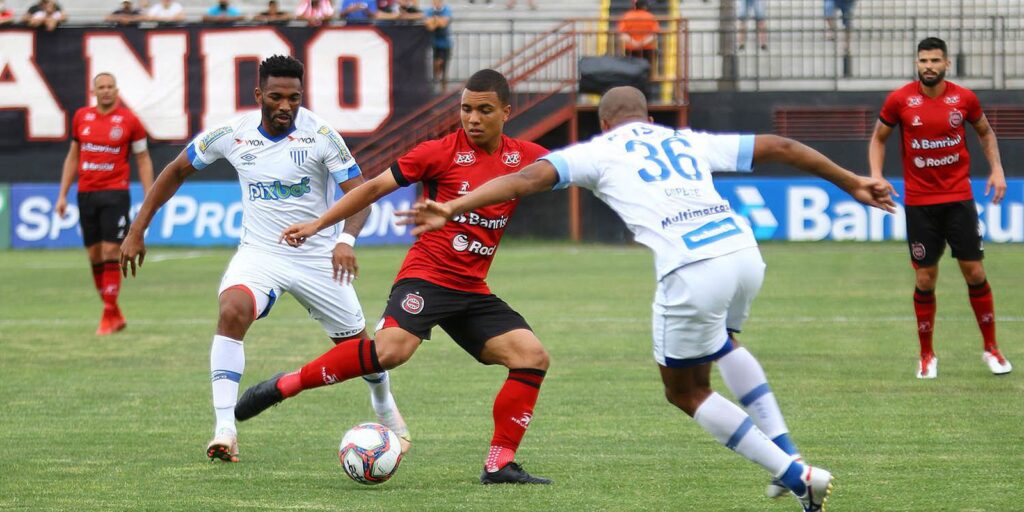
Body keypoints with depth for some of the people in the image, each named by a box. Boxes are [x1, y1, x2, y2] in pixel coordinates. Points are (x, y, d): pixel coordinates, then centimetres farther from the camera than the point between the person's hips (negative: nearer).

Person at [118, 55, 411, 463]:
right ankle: (225, 430, -30)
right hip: (259, 253, 0)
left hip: (317, 257, 0)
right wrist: (137, 230, 2)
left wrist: (346, 239, -38)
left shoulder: (319, 134, -16)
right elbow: (177, 171, 5)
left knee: (356, 343, 12)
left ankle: (385, 407, 47)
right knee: (232, 311, -30)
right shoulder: (231, 134, -9)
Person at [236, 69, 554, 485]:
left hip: (473, 291, 6)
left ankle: (499, 465, -2)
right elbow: (375, 187, -1)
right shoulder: (443, 152, -4)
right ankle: (282, 387, -19)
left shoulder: (525, 158, 8)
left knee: (533, 356, -8)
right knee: (392, 348, -31)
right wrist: (318, 224, -4)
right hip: (427, 275, -6)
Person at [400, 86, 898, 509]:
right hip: (744, 251, 5)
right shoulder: (689, 141, 28)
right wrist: (852, 183, 40)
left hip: (692, 271, -5)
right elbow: (781, 147, 31)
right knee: (720, 344, 37)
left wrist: (451, 209, -1)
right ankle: (785, 449, 27)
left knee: (686, 391, 16)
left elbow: (528, 178, 3)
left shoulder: (598, 151, 16)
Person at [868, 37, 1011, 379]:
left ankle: (991, 348, 14)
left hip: (959, 197, 1)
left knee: (974, 271, 0)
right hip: (919, 202, -1)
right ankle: (926, 356, 14)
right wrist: (876, 176, -6)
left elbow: (985, 132, 15)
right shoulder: (900, 100, -5)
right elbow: (878, 138, 8)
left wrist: (996, 168, 2)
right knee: (925, 279, 1)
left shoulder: (964, 98, -3)